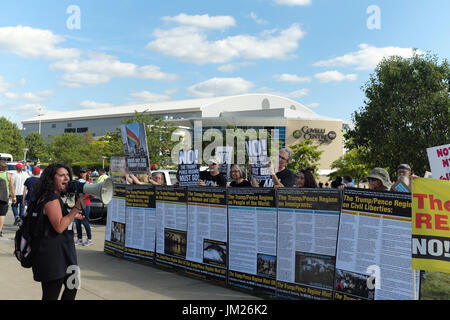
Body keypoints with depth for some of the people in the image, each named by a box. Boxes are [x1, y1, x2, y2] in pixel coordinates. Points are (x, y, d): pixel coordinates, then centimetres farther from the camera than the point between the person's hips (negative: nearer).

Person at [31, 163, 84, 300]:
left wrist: (72, 216, 20)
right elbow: (59, 227, -25)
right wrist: (77, 208, -22)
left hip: (61, 253, 11)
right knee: (51, 295, -2)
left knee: (72, 286, 21)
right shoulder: (51, 199, -19)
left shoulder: (57, 197, 13)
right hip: (51, 255, -11)